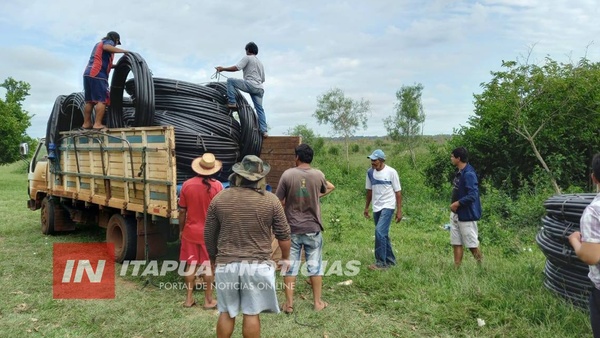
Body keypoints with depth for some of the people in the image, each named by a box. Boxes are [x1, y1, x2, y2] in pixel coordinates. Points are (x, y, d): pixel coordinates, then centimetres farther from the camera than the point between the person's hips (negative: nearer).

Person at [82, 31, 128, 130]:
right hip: (97, 74, -9)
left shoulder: (99, 43, 32)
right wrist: (123, 51, -15)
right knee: (102, 100, -10)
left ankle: (86, 123, 11)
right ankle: (97, 124, -16)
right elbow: (106, 47, -20)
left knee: (89, 101, 11)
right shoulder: (109, 42, 7)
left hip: (87, 73, 9)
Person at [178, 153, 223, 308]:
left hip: (190, 232, 2)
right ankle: (208, 300, 16)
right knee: (208, 266, 8)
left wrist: (181, 230, 13)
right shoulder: (217, 186, -12)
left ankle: (189, 298, 21)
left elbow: (182, 211, 0)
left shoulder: (187, 185, -6)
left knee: (191, 265, 13)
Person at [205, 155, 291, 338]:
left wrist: (214, 259, 22)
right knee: (251, 313, 6)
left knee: (226, 313, 14)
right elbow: (283, 234, 0)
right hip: (258, 265, -2)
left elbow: (209, 236, 8)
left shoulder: (219, 199, 1)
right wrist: (285, 258, 16)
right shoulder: (270, 200, -4)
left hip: (226, 264, 2)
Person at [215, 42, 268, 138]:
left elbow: (236, 68, -9)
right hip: (259, 88, 8)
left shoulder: (247, 58, 5)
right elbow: (263, 79, 30)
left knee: (230, 80, 1)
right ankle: (263, 130, -1)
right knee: (260, 109, 7)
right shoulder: (260, 62, 30)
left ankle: (232, 103, -9)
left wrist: (223, 69, -2)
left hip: (250, 84, -8)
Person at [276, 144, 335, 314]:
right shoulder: (318, 175, -6)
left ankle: (289, 303, 14)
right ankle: (317, 302, 19)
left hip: (292, 228, -1)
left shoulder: (287, 175, -11)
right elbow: (326, 190, 15)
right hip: (313, 228, 1)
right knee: (315, 265, 11)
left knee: (290, 265, 8)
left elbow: (279, 202, -8)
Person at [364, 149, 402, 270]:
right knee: (383, 234, 13)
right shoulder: (370, 172, 3)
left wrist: (399, 211, -8)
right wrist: (366, 207, 19)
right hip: (376, 208, 6)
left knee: (380, 232, -18)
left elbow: (398, 192, -7)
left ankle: (381, 262, -11)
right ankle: (390, 260, 26)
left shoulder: (391, 172, -11)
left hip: (388, 206, -6)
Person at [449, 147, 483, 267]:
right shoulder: (459, 173, 10)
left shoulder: (469, 174, -19)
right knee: (456, 243, 10)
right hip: (456, 214, 9)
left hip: (466, 214, -9)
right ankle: (457, 268, 17)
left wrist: (457, 203, -17)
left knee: (472, 244, 2)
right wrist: (454, 205, 6)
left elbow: (472, 195, -26)